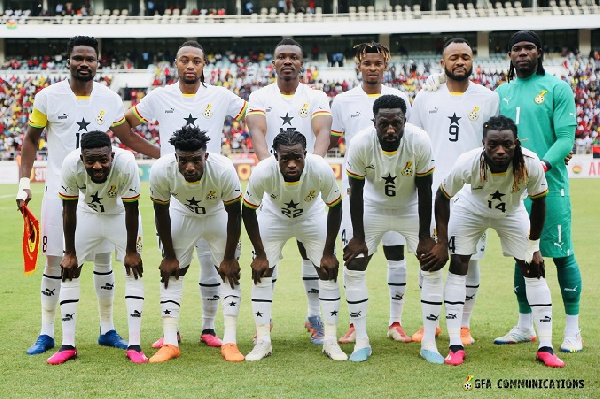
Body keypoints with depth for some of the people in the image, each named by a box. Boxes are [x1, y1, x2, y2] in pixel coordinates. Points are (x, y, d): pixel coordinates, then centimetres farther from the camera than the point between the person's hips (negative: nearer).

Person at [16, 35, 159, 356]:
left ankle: (107, 329, 18)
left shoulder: (110, 100, 1)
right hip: (59, 189, -2)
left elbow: (128, 137, 13)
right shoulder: (48, 97, -4)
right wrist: (24, 181, -1)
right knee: (54, 260, 1)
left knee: (103, 258, 6)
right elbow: (31, 139, 6)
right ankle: (47, 333, 12)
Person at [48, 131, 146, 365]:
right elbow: (69, 209, -18)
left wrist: (131, 251, -16)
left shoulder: (126, 164, -37)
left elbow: (131, 210, -24)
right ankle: (68, 346, 3)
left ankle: (134, 345, -3)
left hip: (121, 215, -1)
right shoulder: (71, 165, -33)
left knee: (134, 271, -9)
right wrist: (69, 253, -12)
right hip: (87, 213, 2)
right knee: (69, 270, -4)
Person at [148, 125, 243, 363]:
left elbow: (234, 215, -20)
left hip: (218, 214, -1)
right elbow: (161, 214, -15)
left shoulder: (224, 170, -38)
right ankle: (170, 343, 1)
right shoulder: (161, 170, -35)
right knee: (170, 271, -4)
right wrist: (169, 256, -8)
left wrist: (229, 258, -13)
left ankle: (230, 342, -1)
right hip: (181, 213, 1)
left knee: (230, 271, -6)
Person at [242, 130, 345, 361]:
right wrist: (260, 254, -15)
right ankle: (263, 341, 2)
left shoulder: (321, 170, -36)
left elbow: (335, 208, -18)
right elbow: (248, 211, -18)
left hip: (312, 216, 0)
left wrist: (329, 252, -14)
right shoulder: (262, 172, -37)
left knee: (328, 270, -6)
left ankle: (330, 341, 4)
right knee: (261, 272, -7)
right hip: (273, 216, 0)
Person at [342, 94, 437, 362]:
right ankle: (361, 341, 4)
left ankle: (428, 343, 3)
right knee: (353, 268, -7)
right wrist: (358, 237, -11)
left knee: (432, 268, -8)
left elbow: (424, 190, -17)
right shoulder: (360, 144, -28)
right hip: (373, 207, 0)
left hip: (411, 209, 0)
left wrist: (424, 237, -13)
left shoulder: (419, 142, -29)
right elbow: (356, 192, -15)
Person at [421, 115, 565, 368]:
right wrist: (442, 243, -16)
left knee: (535, 269, -4)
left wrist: (534, 247, -9)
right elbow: (442, 197, -18)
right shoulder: (468, 163, -38)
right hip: (471, 210, -1)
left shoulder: (530, 165, -36)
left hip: (512, 214, 1)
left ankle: (546, 348, 4)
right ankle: (455, 346, 0)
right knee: (458, 266, -8)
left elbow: (538, 204, -16)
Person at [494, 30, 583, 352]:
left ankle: (573, 330, 6)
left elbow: (566, 137, -9)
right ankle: (524, 327, 21)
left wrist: (543, 165, -24)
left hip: (549, 185, -5)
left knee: (561, 255, -2)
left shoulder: (556, 89, -1)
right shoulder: (501, 93, 15)